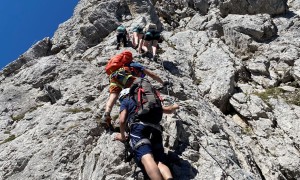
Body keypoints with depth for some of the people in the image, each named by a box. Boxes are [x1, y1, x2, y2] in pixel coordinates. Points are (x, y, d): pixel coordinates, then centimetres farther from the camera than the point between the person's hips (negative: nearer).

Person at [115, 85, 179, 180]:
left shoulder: (125, 101, 24)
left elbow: (122, 120, 8)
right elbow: (168, 110, 42)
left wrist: (122, 136, 25)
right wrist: (174, 107, 65)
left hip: (139, 127, -4)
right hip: (156, 130, 5)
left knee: (147, 159, -25)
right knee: (160, 162, -6)